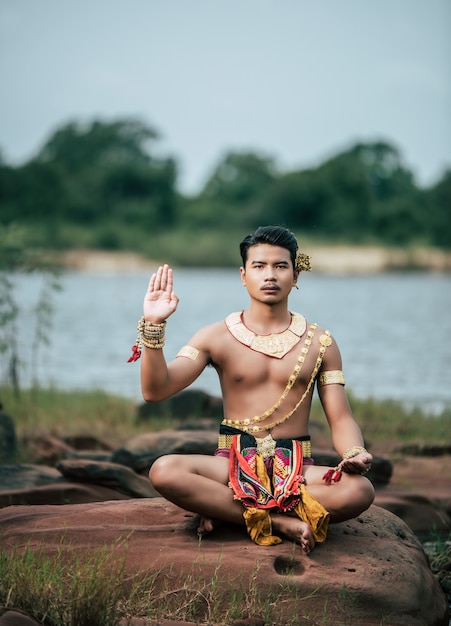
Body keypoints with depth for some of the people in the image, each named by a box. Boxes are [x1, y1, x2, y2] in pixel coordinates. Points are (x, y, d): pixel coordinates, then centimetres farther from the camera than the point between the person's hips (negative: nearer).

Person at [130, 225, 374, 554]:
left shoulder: (319, 342, 9)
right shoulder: (217, 337, 5)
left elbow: (340, 418, 5)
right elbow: (156, 390, -5)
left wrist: (355, 453, -18)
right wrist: (153, 326, -18)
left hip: (297, 469, 1)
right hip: (233, 465, -1)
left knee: (360, 490, -31)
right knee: (164, 470, -32)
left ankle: (223, 510, -22)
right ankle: (281, 523, -26)